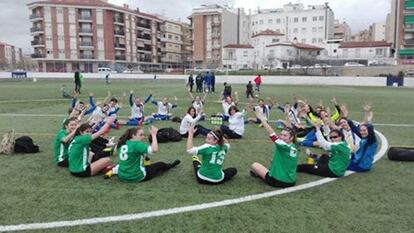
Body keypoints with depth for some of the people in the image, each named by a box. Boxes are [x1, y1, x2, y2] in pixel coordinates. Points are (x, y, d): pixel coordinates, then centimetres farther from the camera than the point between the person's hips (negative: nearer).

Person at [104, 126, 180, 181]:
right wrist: (153, 135, -23)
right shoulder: (137, 144, -22)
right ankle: (171, 165, 48)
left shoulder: (122, 143, 3)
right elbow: (154, 149, -35)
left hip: (121, 175, 8)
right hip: (135, 177, -7)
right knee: (160, 165, 23)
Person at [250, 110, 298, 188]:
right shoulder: (295, 148, -2)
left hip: (278, 181, -8)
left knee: (254, 165, 10)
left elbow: (272, 134, -26)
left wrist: (262, 119, -26)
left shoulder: (285, 146, -22)